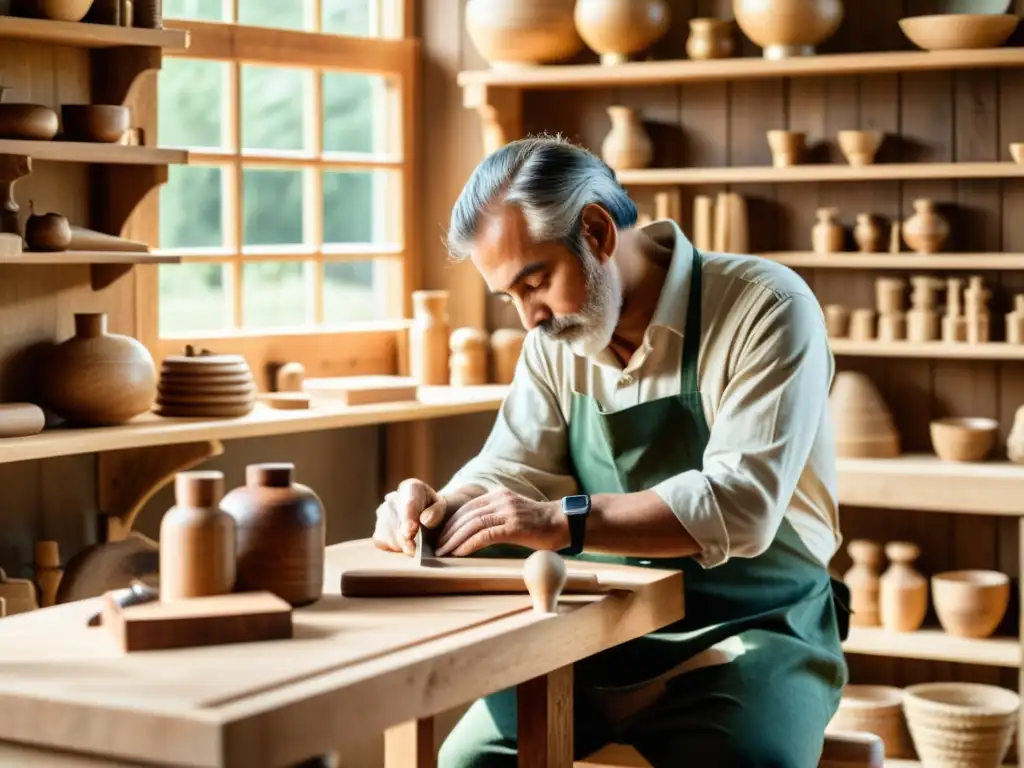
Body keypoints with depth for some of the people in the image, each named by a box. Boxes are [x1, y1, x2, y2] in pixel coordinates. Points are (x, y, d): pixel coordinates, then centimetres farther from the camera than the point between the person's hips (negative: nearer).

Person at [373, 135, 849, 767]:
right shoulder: (556, 340, 7)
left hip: (751, 631, -5)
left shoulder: (764, 307, -14)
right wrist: (438, 506, -14)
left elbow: (740, 504, -25)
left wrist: (562, 520, -31)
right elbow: (511, 469, 8)